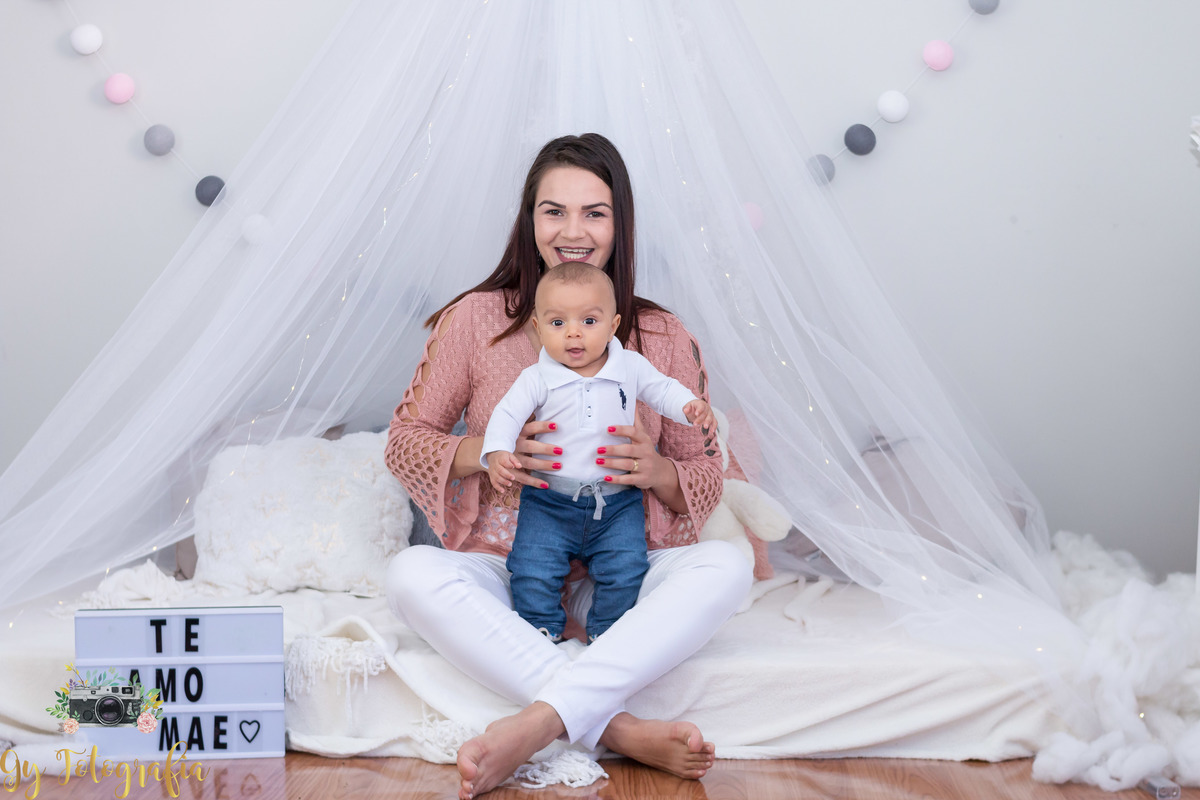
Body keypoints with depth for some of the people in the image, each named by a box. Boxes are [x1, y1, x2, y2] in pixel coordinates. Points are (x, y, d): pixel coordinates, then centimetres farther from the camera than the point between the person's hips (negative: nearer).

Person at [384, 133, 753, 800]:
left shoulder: (664, 339, 5)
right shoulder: (476, 319, 3)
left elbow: (708, 477, 10)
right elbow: (404, 440, 6)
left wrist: (657, 470, -15)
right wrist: (484, 454, -15)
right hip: (499, 567, 0)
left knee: (728, 565, -29)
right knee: (411, 574, -32)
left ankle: (537, 724, -40)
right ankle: (622, 730, -40)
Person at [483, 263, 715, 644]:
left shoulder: (631, 367, 2)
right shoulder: (537, 378, -4)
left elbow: (662, 389, 13)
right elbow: (507, 413, -7)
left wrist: (690, 405, -7)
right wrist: (497, 452, -25)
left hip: (618, 503, 1)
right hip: (549, 502, -1)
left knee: (625, 569, -10)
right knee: (533, 571, -12)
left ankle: (606, 635, 11)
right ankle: (543, 633, 11)